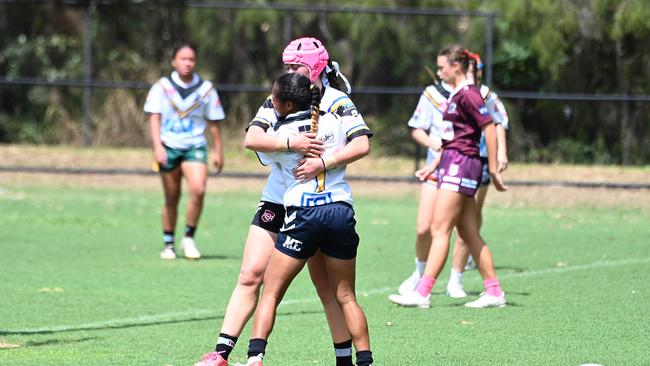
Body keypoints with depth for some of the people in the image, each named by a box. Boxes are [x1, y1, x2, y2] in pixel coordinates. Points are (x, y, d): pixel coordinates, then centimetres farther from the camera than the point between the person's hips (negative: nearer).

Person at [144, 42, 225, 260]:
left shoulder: (206, 89, 4)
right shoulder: (162, 87, 1)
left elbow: (213, 123, 11)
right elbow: (154, 118, -4)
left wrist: (218, 152, 11)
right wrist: (157, 147, -16)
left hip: (195, 146, 0)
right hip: (169, 147, 0)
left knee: (198, 189, -21)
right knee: (171, 199, 4)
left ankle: (189, 238, -6)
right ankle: (168, 244, 18)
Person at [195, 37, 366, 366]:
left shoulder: (336, 102, -5)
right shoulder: (278, 100, 5)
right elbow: (252, 139, -11)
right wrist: (290, 143, -28)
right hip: (276, 202, 3)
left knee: (327, 286, 3)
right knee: (250, 276, -5)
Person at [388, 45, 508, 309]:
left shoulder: (467, 94, -12)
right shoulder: (456, 95, 17)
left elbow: (490, 129, -16)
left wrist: (493, 170, -16)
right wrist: (434, 166, 27)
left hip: (461, 165, -10)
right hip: (452, 165, 10)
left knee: (439, 229, -11)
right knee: (469, 234, 10)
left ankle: (422, 293, -14)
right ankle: (494, 292, 12)